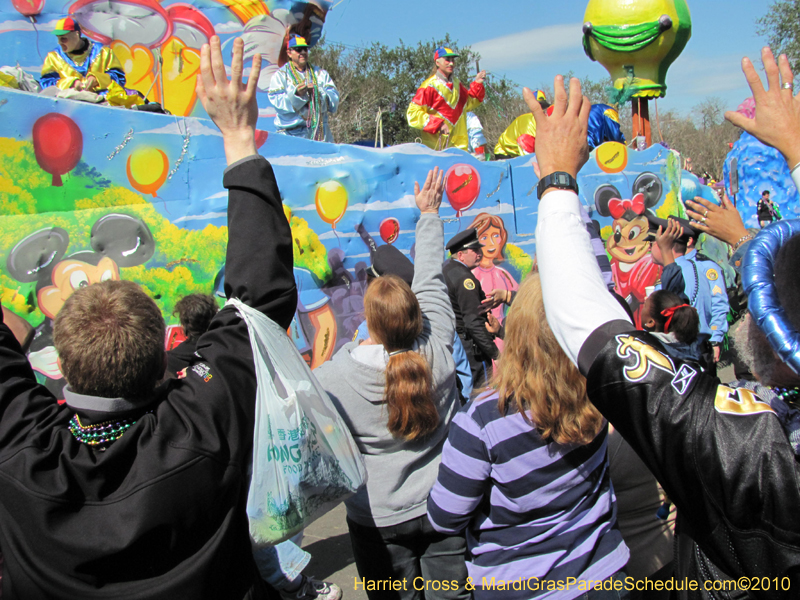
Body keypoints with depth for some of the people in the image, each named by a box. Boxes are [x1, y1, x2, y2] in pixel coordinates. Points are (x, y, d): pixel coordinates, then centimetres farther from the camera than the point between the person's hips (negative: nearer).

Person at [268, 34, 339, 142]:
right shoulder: (280, 75, 9)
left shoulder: (321, 73, 19)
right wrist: (296, 93, -21)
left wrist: (317, 91, -12)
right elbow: (277, 101, -5)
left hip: (320, 131, 3)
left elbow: (334, 98, 7)